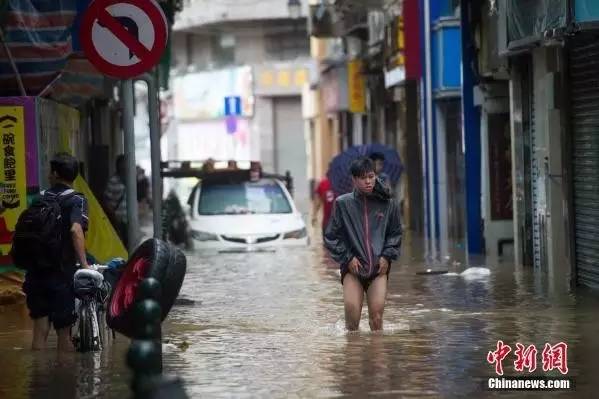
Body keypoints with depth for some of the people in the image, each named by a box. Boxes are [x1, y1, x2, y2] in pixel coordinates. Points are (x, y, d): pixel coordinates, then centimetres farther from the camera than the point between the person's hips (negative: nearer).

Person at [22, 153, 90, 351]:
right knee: (64, 331, 6)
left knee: (40, 331, 7)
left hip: (36, 273, 4)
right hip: (62, 273, -4)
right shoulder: (76, 200, -5)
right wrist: (84, 264, -25)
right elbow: (76, 230, -23)